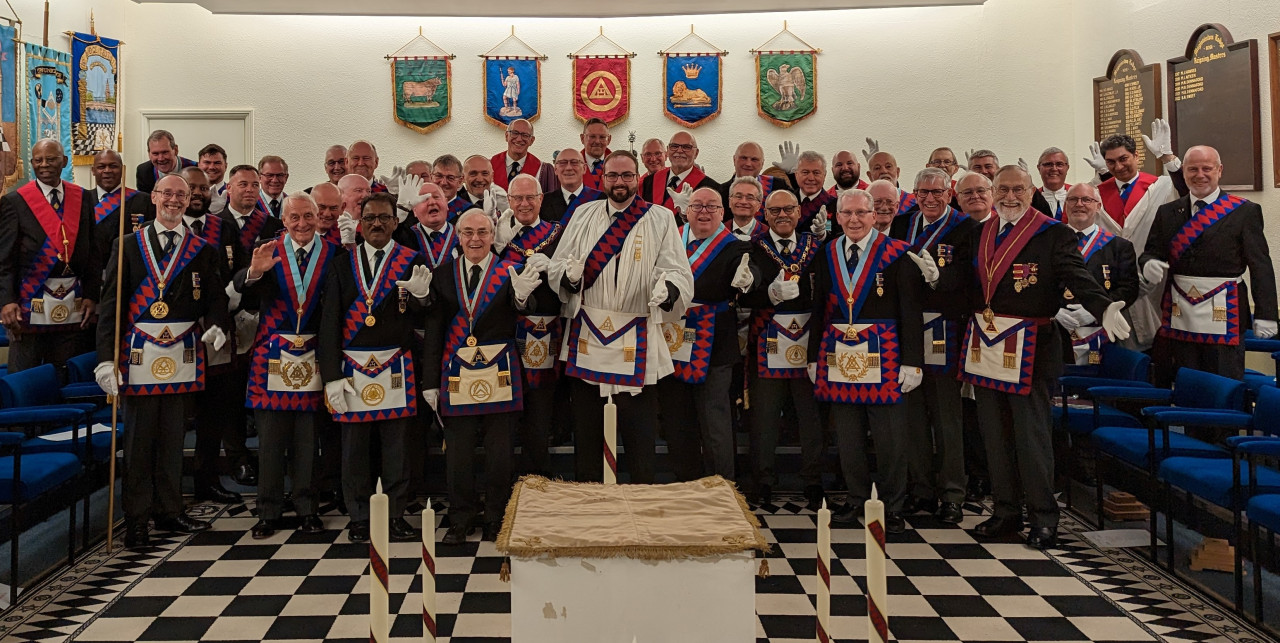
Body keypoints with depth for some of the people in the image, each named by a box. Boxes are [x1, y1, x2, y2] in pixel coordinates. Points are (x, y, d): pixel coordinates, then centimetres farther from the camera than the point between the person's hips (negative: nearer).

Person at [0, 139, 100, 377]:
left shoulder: (83, 198, 9)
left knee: (67, 378, 7)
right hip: (29, 304, -2)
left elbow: (93, 251, 9)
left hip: (74, 304, 2)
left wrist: (91, 296, 1)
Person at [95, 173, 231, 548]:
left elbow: (215, 299, 6)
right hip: (139, 355, -1)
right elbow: (111, 303, 0)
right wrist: (107, 358, -8)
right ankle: (136, 520, 13)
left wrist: (217, 324, -18)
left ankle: (169, 511, 23)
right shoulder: (129, 246, 6)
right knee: (138, 439, 3)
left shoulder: (203, 251, 9)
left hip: (183, 357, 2)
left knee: (173, 438, 11)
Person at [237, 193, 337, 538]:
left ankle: (306, 508, 20)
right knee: (269, 438, 6)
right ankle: (268, 512, 17)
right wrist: (253, 272, -33)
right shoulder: (268, 251, 2)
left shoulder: (333, 254, 1)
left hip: (312, 357, 0)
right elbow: (240, 289, -13)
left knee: (307, 438, 8)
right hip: (272, 356, 0)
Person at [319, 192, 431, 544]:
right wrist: (331, 375, -5)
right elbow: (329, 322, 2)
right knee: (354, 447, 7)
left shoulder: (412, 262, 3)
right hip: (352, 367, 1)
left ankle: (396, 515, 18)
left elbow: (421, 321, -1)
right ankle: (359, 518, 19)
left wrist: (420, 297, -24)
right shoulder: (342, 263, 6)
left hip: (396, 368, -1)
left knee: (396, 446, 6)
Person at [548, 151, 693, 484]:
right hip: (586, 335, 3)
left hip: (636, 342, -2)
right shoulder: (583, 215, 10)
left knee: (638, 429, 1)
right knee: (586, 425, 11)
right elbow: (557, 266, 10)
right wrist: (569, 275, -13)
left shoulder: (661, 219, 3)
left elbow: (677, 270, -4)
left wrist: (669, 286, -26)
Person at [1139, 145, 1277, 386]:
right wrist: (1149, 265, -13)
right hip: (1179, 315, 2)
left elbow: (1261, 266, 1)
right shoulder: (1167, 213, 12)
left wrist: (1265, 314, -3)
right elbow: (1151, 252, 13)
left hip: (1225, 315, -2)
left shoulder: (1245, 211, 3)